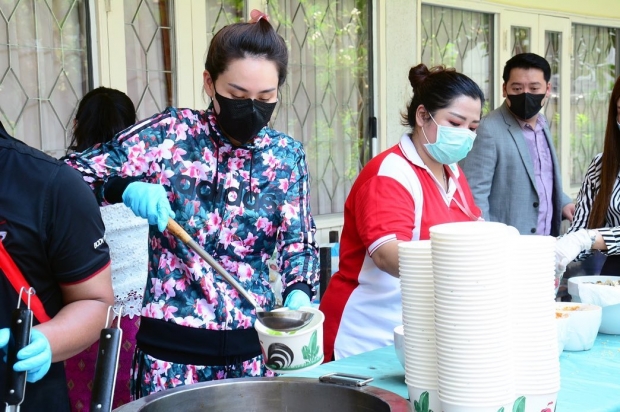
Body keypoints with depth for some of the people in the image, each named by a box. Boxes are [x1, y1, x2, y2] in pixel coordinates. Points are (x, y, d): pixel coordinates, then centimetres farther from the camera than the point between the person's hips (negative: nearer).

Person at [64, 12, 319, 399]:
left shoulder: (287, 155, 3)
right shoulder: (171, 133, -6)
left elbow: (299, 241, 5)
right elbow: (71, 173, -5)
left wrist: (298, 293, -15)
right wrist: (127, 188, -24)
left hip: (254, 344, 3)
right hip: (172, 345, -2)